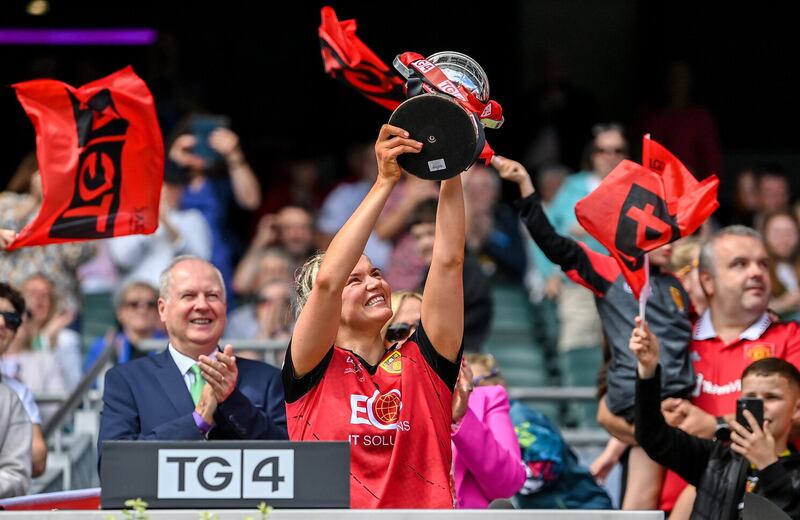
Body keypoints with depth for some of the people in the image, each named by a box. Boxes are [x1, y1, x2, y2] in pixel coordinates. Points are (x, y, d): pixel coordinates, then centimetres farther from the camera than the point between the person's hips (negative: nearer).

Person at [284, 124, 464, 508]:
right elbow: (328, 279, -8)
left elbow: (448, 261, 8)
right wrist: (385, 181, -8)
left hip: (428, 505, 2)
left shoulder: (421, 364, 14)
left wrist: (451, 171, 0)